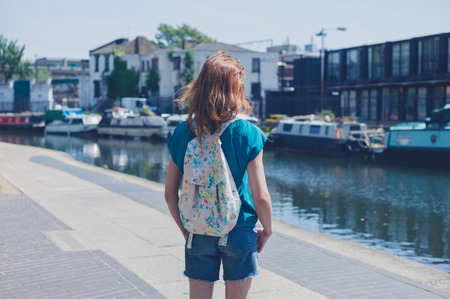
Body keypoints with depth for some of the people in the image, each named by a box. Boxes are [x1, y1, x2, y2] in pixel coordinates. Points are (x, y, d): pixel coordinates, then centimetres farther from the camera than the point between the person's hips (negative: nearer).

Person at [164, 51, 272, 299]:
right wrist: (267, 230, 4)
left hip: (199, 233, 2)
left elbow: (170, 193, 0)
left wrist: (185, 229, 14)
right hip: (238, 232, -2)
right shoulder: (247, 133, -13)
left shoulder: (183, 132, -4)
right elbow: (260, 195, -13)